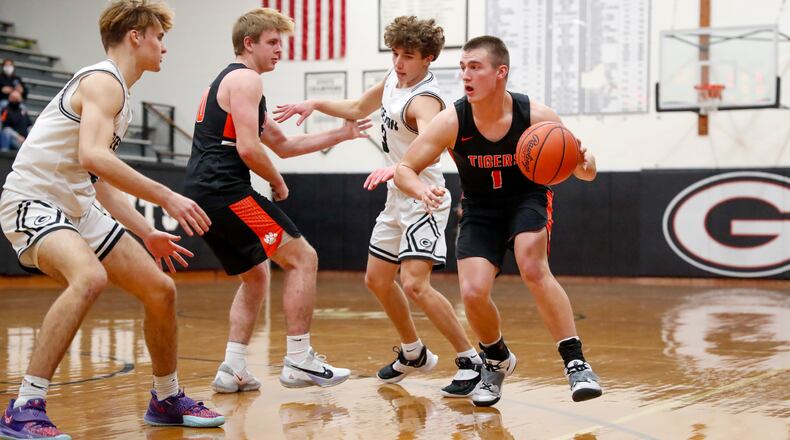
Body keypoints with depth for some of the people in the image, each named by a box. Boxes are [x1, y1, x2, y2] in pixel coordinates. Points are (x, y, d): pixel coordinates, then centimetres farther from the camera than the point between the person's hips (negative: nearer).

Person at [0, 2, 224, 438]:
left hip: (77, 207, 10)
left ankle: (166, 400, 27)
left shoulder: (116, 92, 18)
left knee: (160, 290, 8)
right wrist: (166, 197, -28)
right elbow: (92, 156, -30)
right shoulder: (104, 81, -13)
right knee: (90, 277, -37)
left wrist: (147, 233, 21)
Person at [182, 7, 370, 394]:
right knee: (302, 258, -5)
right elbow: (248, 148, -17)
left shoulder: (227, 81, 27)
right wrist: (277, 181, 0)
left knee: (255, 277, 21)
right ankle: (298, 362, -6)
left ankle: (233, 369, 11)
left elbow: (282, 145, 30)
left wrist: (341, 135, 24)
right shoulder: (246, 79, -5)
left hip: (201, 193, 10)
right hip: (224, 189, -10)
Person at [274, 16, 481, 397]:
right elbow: (358, 109, 22)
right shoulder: (394, 79, 3)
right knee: (377, 280, 17)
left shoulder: (424, 99, -24)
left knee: (415, 284, -22)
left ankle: (471, 360, -11)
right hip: (397, 198, 10)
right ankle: (413, 354, 36)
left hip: (422, 200, -9)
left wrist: (397, 169, -63)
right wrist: (315, 104, 10)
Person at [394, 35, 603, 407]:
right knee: (473, 293, -14)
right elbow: (404, 170, -15)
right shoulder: (451, 122, -22)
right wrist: (422, 190, -37)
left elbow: (582, 169, -13)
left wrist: (585, 165, -38)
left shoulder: (536, 117, -23)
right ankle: (498, 361, 17)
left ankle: (575, 362, -18)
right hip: (481, 210, 2)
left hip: (528, 198, -2)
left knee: (533, 269, -29)